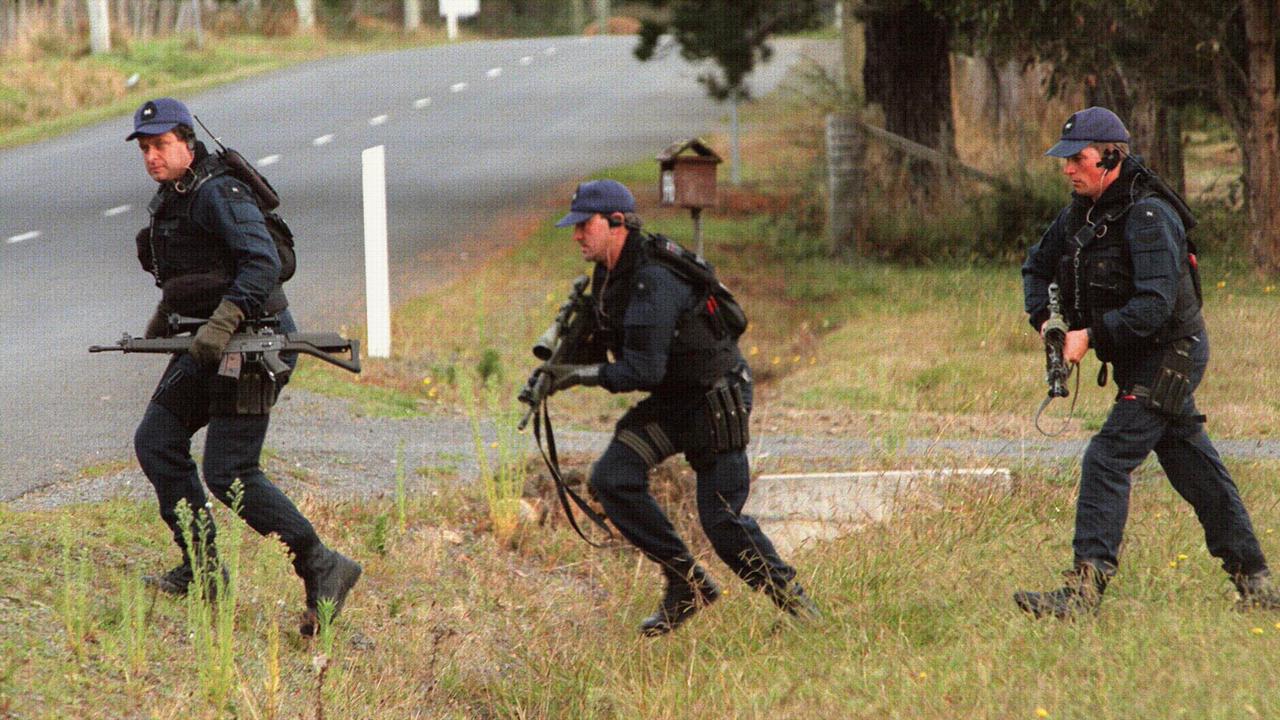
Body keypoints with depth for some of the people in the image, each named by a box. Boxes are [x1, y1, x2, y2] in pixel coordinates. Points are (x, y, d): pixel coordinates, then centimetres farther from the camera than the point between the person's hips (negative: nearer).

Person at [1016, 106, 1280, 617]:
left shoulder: (1147, 217, -22)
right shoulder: (1082, 212, 6)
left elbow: (1154, 305, -29)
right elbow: (1038, 264, 19)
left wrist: (1091, 335, -28)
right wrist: (1043, 319, 1)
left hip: (1169, 357, -9)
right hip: (1139, 363, 9)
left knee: (1107, 459, -17)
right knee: (1195, 468, 13)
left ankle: (1084, 589, -20)